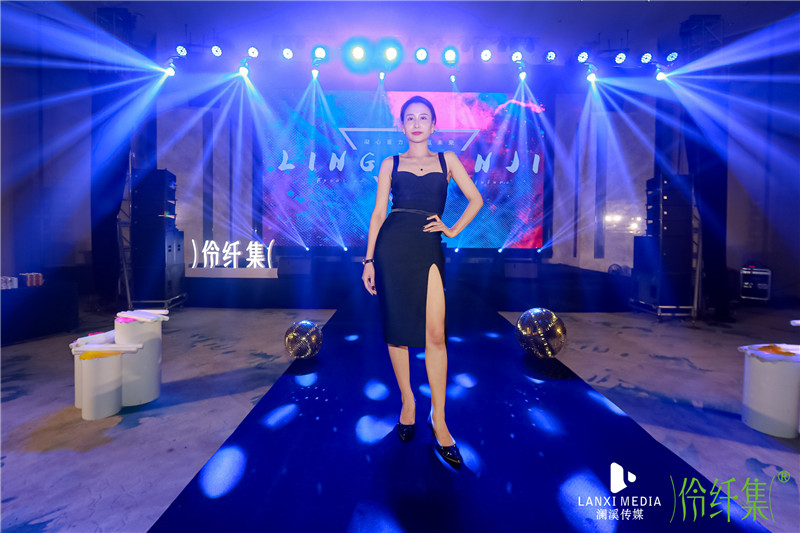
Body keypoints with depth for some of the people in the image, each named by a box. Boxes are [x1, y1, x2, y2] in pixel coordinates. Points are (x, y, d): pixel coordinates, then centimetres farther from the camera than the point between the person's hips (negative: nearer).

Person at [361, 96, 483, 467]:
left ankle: (438, 420, 5)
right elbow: (378, 213, 8)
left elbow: (475, 199, 17)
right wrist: (369, 260, 1)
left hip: (428, 248, 0)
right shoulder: (391, 164, 14)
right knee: (396, 329, 4)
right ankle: (407, 403, 22)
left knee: (435, 334, -8)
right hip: (393, 246, 1)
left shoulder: (446, 160, 16)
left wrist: (453, 230, 5)